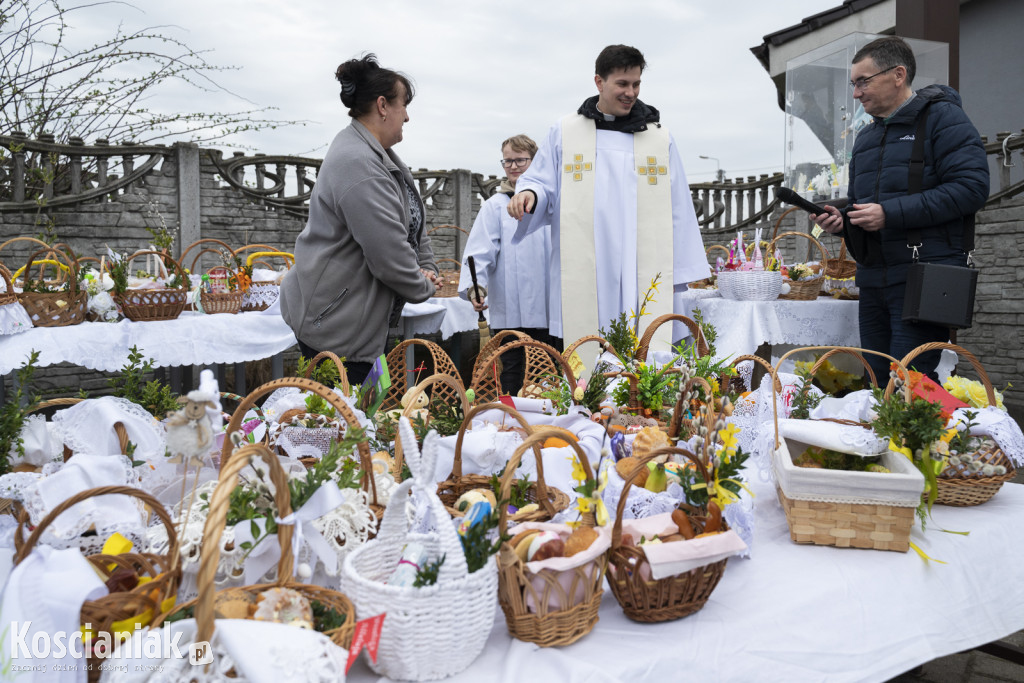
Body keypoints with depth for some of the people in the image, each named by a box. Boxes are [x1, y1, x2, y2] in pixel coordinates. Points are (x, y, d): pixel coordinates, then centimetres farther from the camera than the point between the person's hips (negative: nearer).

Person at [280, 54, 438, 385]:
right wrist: (424, 287, -8)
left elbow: (413, 220, 20)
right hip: (333, 322, -10)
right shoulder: (357, 165, -23)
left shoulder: (379, 154, 13)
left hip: (363, 317, 10)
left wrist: (428, 266, 6)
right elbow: (389, 255, -25)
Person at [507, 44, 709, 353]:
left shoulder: (659, 137, 15)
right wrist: (528, 193, -12)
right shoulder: (564, 133, 13)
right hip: (584, 278, -1)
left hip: (643, 279, 1)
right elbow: (543, 184, 14)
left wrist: (683, 271, 8)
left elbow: (677, 210, 13)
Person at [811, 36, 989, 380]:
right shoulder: (865, 138, 22)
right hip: (873, 281, 7)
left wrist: (890, 213, -18)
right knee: (878, 384, 9)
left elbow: (972, 188, -14)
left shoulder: (942, 117, -1)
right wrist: (840, 219, 6)